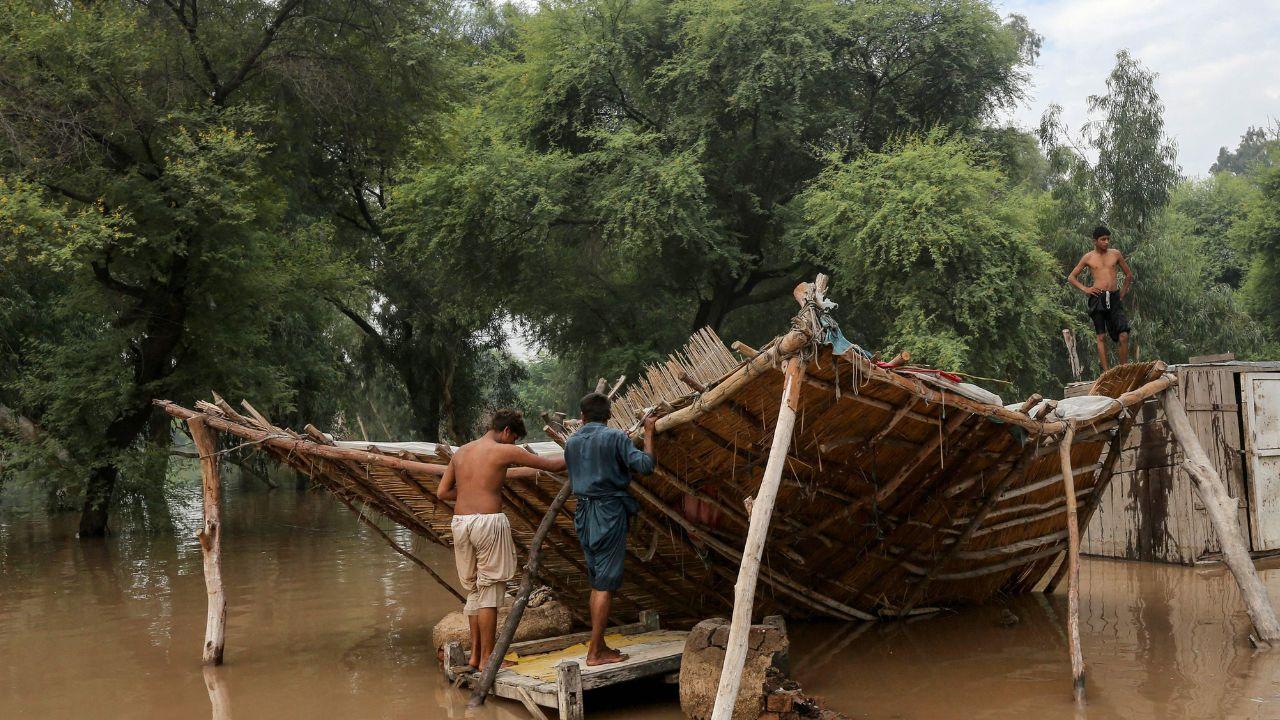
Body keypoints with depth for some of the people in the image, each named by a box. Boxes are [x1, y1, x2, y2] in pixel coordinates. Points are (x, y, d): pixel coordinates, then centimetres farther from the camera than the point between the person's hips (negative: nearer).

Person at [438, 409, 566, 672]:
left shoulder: (460, 452, 16)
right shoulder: (505, 451, -3)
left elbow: (442, 492, 16)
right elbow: (552, 465, 1)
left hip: (460, 521, 7)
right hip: (489, 521, -7)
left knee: (474, 589, 16)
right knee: (490, 590, 2)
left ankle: (475, 654, 21)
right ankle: (487, 658, 7)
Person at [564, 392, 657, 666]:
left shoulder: (571, 442, 10)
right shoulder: (615, 437, -7)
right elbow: (645, 465, -14)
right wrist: (648, 432, -3)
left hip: (583, 513, 6)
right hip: (610, 512, -6)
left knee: (597, 581, 15)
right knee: (605, 583, -2)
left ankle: (597, 643, 20)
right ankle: (595, 652, 0)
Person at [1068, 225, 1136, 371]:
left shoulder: (1115, 254, 10)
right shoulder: (1088, 257, 6)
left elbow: (1129, 275, 22)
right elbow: (1071, 277, 12)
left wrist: (1123, 292, 13)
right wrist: (1084, 289, 0)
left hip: (1115, 298, 1)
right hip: (1098, 298, -1)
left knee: (1124, 335, -9)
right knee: (1101, 337, -1)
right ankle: (1106, 372, 0)